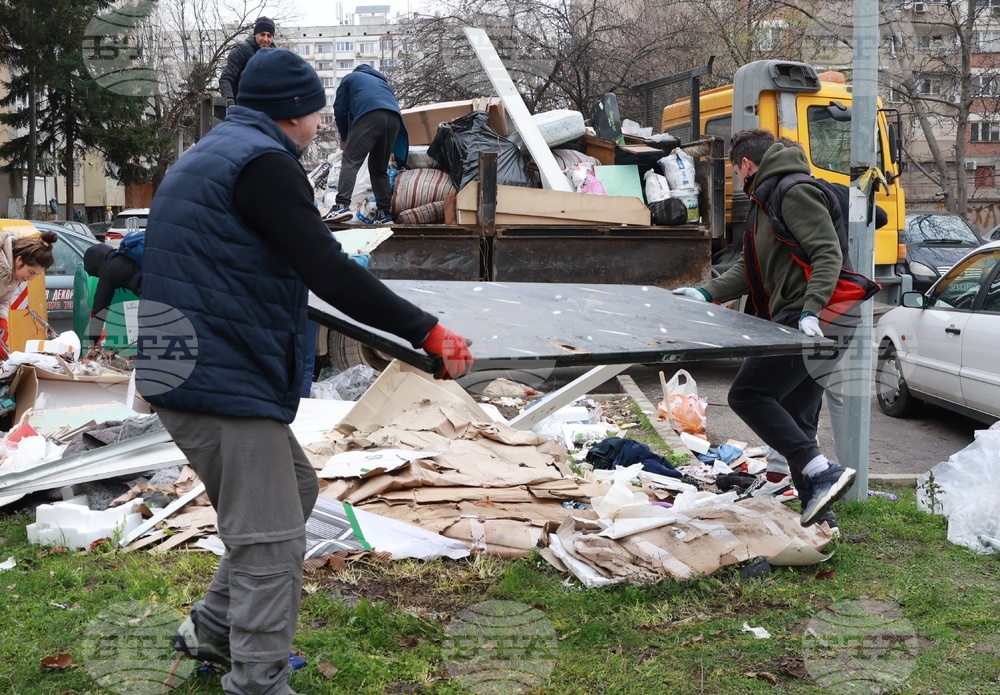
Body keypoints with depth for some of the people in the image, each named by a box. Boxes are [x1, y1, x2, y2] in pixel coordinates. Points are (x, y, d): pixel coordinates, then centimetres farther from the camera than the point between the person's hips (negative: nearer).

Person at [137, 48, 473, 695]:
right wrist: (428, 331, -18)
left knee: (295, 489, 23)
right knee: (271, 542, -5)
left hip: (191, 369, 11)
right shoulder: (262, 161, -14)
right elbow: (329, 273, -21)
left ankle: (214, 630, 31)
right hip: (226, 382, -11)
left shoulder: (207, 156, 19)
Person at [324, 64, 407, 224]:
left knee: (350, 161, -9)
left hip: (370, 115, -5)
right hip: (394, 118, 5)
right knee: (379, 168, 14)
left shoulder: (350, 77, 29)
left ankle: (342, 205, -26)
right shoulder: (382, 80, 42)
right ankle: (383, 213, 6)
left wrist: (345, 137, 36)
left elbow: (340, 109, 22)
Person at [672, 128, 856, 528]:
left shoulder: (794, 193, -9)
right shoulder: (763, 201, 24)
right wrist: (706, 294, 14)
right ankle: (815, 508, 13)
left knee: (748, 394, -13)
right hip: (795, 321, 11)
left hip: (806, 322, -11)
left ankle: (822, 473, -18)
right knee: (795, 420, 10)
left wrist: (810, 310, -28)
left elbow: (828, 254, -18)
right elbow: (751, 270, 24)